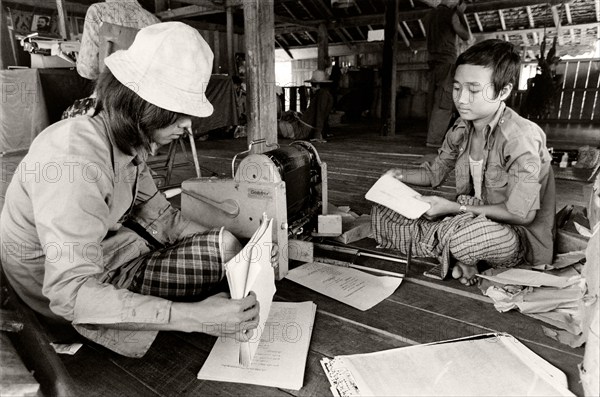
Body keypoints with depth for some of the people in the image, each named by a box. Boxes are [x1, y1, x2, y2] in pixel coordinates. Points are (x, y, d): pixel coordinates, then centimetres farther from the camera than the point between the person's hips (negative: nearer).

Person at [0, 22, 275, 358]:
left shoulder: (129, 143, -7)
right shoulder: (76, 160, -35)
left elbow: (159, 214, -1)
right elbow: (71, 292, -38)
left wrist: (237, 252, -13)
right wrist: (193, 317, -45)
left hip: (99, 250, 8)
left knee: (226, 244, 3)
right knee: (220, 254, -15)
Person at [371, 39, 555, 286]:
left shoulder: (522, 138, -22)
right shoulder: (460, 130, -1)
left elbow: (521, 215, -22)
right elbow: (434, 173, 13)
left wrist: (454, 208, -22)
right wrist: (400, 175, -7)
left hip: (522, 236, -7)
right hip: (470, 218, 7)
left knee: (465, 234, -43)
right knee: (382, 213, -3)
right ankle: (460, 257, -9)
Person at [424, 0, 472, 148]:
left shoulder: (431, 14, 16)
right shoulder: (451, 14, -5)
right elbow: (466, 36, -3)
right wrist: (461, 14, 2)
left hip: (433, 61, 8)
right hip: (447, 61, -7)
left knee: (433, 100, 5)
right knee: (444, 102, -9)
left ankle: (433, 136, 6)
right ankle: (434, 139, -14)